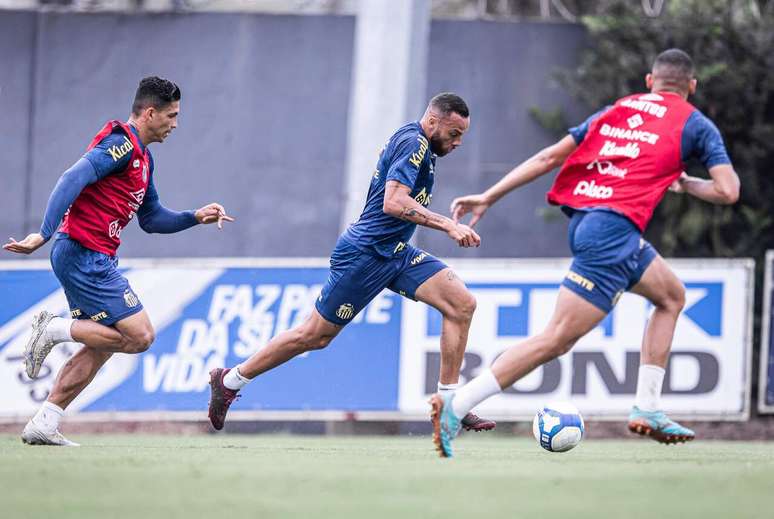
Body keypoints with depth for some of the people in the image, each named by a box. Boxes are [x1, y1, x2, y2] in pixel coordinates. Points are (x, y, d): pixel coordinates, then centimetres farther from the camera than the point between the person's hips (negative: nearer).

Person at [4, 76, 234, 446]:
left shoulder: (142, 156, 20)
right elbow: (73, 179, -25)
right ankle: (54, 329, -7)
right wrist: (44, 234, -33)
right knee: (140, 336, -12)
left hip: (93, 259, 11)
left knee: (101, 347, 12)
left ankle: (43, 425, 10)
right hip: (85, 254, -11)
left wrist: (195, 217, 15)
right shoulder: (121, 144, -13)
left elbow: (151, 219, 28)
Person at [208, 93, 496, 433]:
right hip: (365, 253, -10)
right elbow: (393, 202, -28)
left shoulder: (415, 143, 15)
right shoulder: (413, 142, -16)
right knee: (316, 335, 0)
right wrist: (447, 225, -29)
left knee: (462, 303, -7)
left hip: (394, 252, 10)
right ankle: (230, 380, 16)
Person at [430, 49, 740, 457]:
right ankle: (455, 405, -18)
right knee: (557, 339, -10)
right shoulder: (695, 124, 7)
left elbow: (549, 157, 15)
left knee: (672, 296, 25)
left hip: (583, 219, 8)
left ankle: (647, 410, 20)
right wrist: (686, 183, 19)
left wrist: (488, 197, 16)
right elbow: (727, 191, -1)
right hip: (614, 228, -8)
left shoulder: (615, 111, 20)